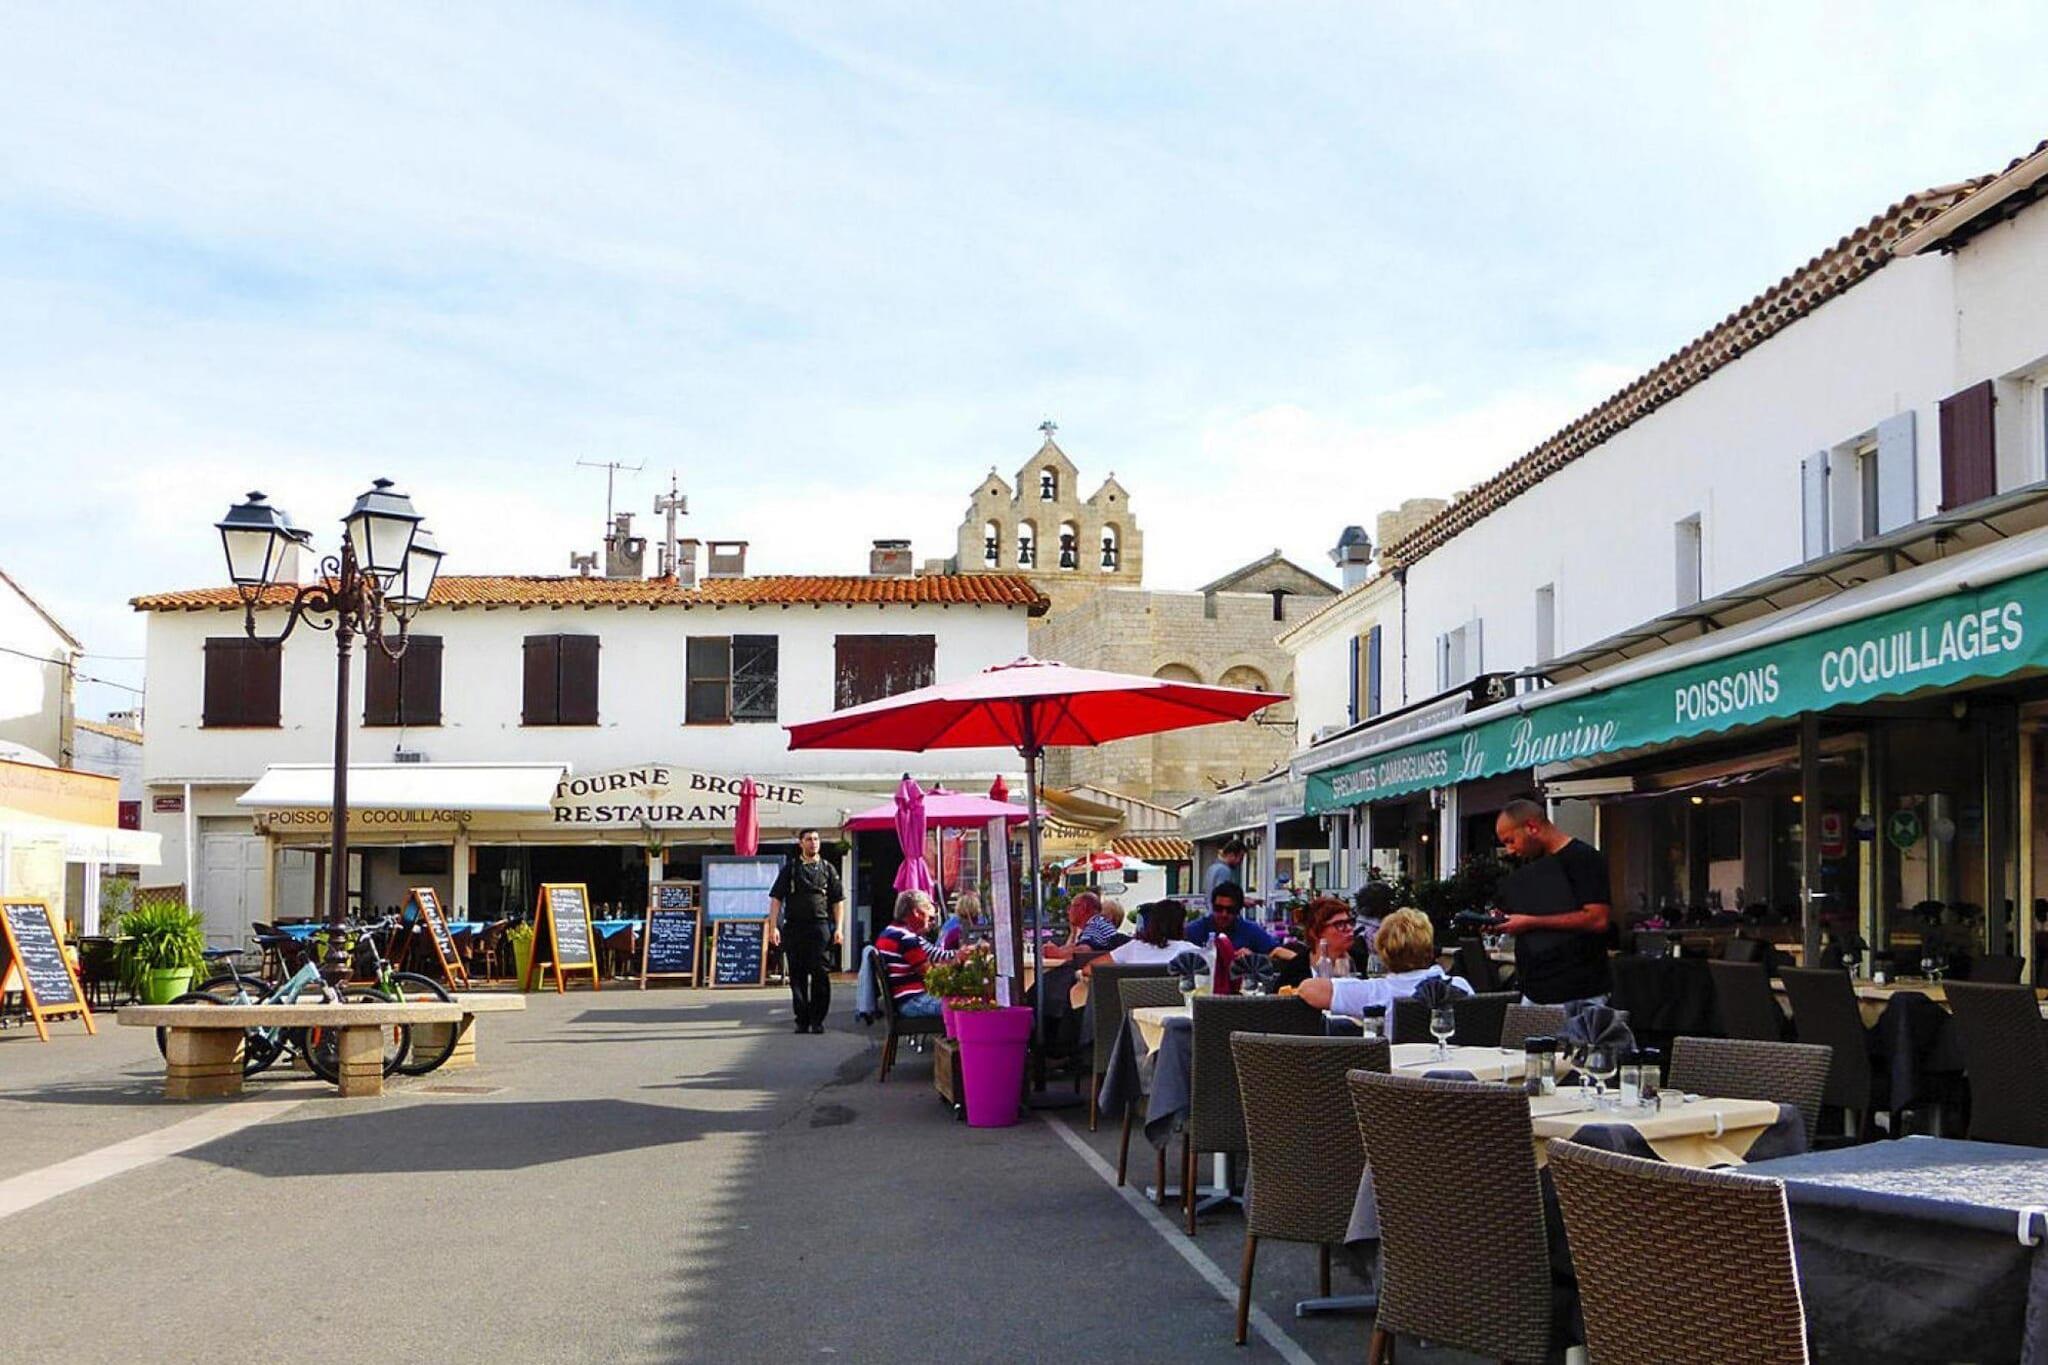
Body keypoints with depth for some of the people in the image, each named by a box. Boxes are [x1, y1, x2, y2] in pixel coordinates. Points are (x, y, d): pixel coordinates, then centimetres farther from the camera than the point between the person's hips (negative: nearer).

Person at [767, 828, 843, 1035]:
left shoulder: (828, 869, 10)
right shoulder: (790, 869, 9)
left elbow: (838, 901, 10)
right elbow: (776, 898, 6)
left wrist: (838, 928, 1)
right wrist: (773, 926, -4)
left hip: (820, 927, -1)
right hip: (794, 927, 1)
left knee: (821, 975, -4)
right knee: (797, 975, 3)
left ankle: (818, 1020, 3)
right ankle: (802, 1020, 10)